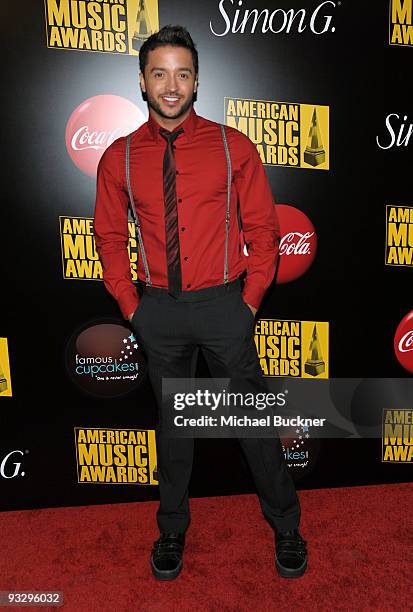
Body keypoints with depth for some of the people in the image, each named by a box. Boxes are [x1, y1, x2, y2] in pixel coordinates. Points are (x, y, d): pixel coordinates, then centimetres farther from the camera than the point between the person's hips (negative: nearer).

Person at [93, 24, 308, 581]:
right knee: (171, 423, 16)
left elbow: (262, 228, 3)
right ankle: (172, 529, 40)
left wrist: (249, 300, -3)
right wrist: (131, 305, 4)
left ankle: (286, 527, 35)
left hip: (223, 306, -1)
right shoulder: (120, 157, 3)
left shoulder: (233, 147, -1)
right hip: (158, 311, 2)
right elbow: (109, 236, 10)